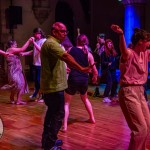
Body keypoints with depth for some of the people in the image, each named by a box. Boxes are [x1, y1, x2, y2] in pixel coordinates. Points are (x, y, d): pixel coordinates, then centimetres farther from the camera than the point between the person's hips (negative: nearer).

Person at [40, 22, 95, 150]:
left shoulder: (52, 43, 17)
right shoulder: (51, 43, -18)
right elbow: (66, 56, -34)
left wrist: (63, 69, 43)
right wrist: (81, 69, -41)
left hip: (51, 85, 11)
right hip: (54, 86, -11)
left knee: (52, 112, 18)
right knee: (58, 114, -5)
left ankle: (47, 140, 29)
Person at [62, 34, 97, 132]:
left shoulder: (71, 50, 2)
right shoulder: (88, 54, 5)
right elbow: (95, 71, 7)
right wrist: (95, 78, 27)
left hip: (73, 79, -3)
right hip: (84, 79, 3)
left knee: (66, 103, 6)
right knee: (85, 98, 31)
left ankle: (65, 125, -8)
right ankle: (92, 118, 36)